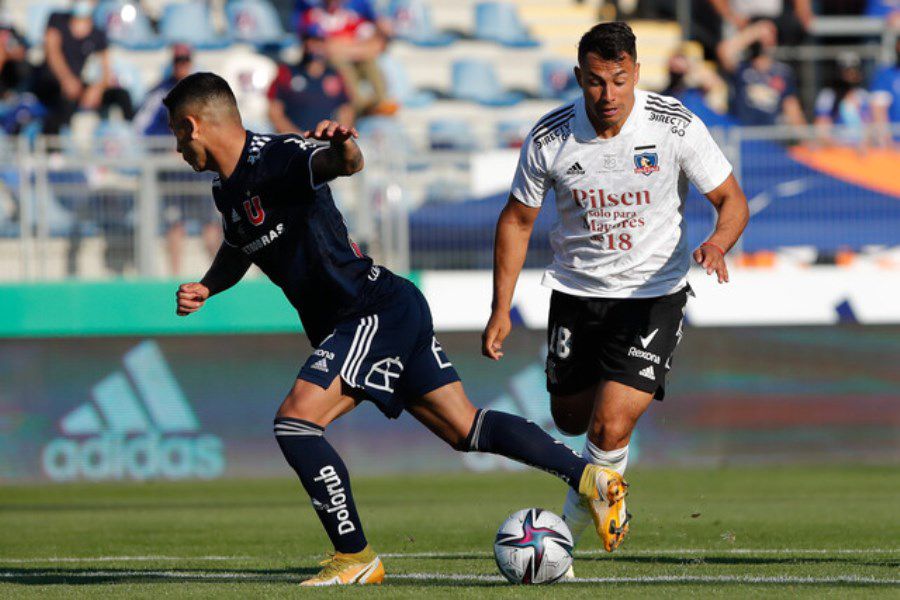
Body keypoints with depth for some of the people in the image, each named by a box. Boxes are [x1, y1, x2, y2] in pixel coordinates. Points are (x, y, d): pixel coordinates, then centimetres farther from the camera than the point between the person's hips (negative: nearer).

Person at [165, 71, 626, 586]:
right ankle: (589, 475, 4)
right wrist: (205, 288, 11)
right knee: (464, 428, 6)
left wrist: (344, 149, -61)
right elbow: (237, 251, 32)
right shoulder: (229, 189, 14)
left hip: (378, 311, -10)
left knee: (295, 421, -17)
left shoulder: (275, 157, -17)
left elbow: (346, 165, -36)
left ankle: (356, 557, -12)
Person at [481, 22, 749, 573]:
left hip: (654, 294, -3)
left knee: (610, 425, -18)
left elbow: (732, 199, -6)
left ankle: (578, 521, 6)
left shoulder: (675, 126, -16)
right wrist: (501, 309, 0)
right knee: (571, 418, 16)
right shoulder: (550, 139, -12)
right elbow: (517, 219, 3)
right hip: (576, 291, 3)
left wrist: (718, 243, -29)